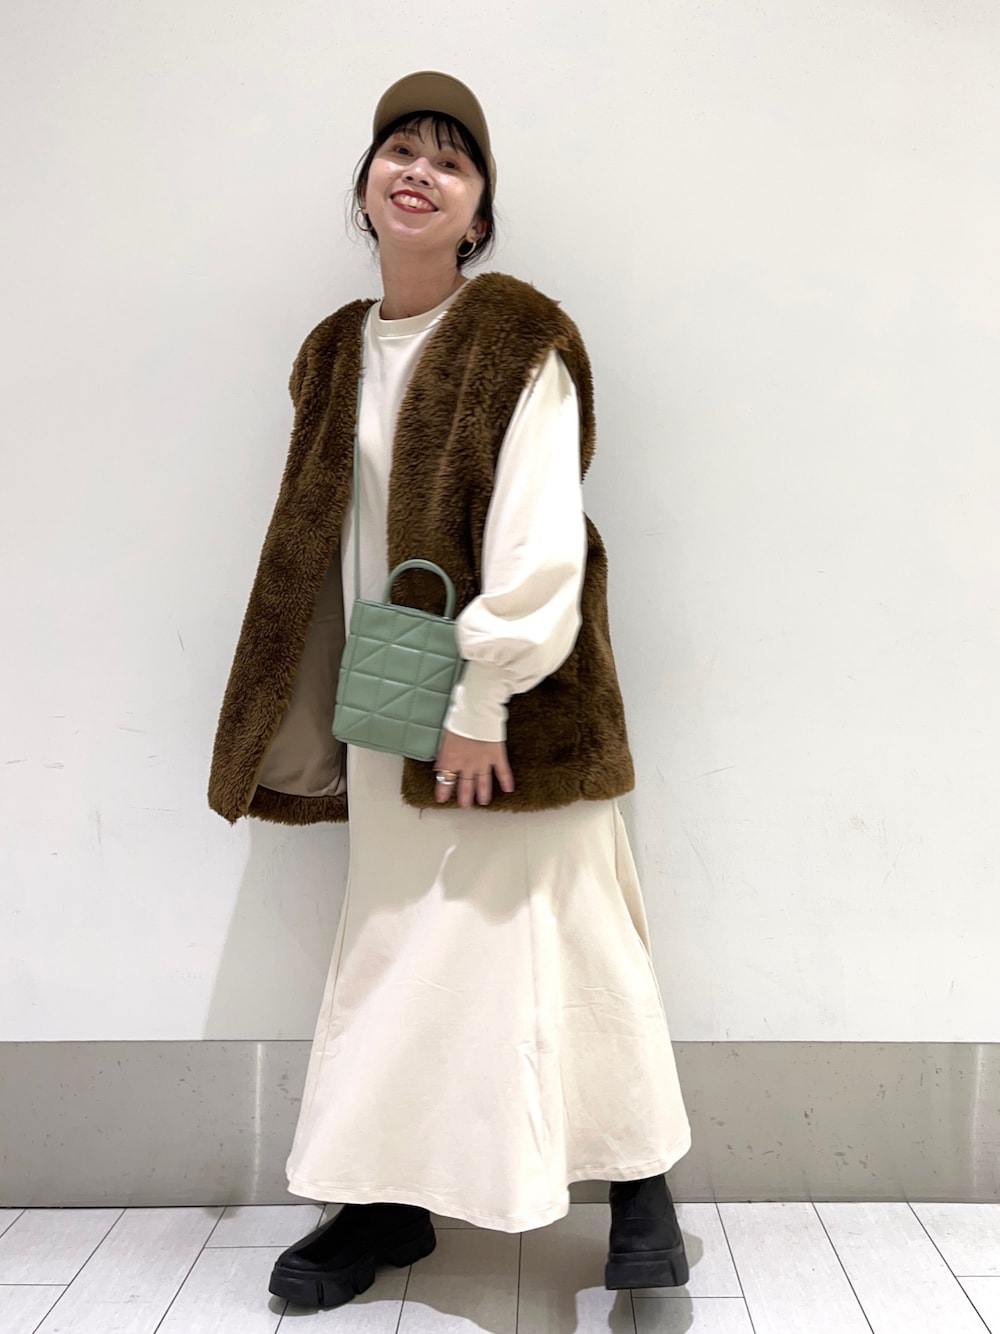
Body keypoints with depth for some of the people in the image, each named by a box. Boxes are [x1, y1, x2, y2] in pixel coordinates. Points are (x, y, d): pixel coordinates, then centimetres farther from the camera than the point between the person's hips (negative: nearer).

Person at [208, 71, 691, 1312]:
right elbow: (316, 548, 13)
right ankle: (390, 1201, 27)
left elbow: (538, 544, -15)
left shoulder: (518, 340, -7)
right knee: (394, 950, 11)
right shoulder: (338, 351, 11)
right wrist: (334, 719, 10)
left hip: (508, 708, -5)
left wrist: (480, 700, -17)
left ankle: (641, 1195, 22)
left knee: (555, 940, 2)